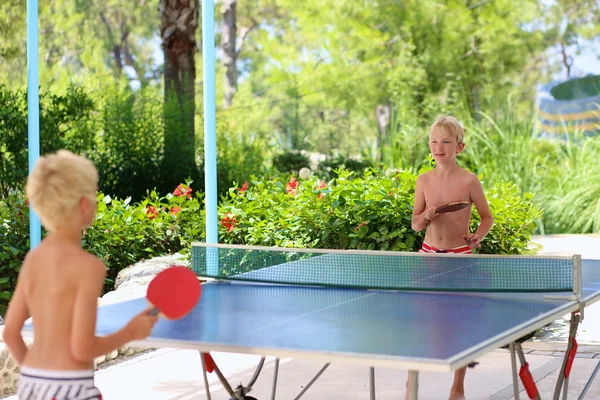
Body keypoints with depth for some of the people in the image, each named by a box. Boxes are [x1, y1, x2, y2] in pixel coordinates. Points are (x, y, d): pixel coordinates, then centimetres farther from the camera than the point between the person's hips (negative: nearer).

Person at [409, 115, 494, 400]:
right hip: (429, 253, 2)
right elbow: (415, 224, 6)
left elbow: (487, 217, 3)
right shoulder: (424, 181, 1)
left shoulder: (469, 181, -7)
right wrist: (426, 216, -15)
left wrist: (478, 236, -16)